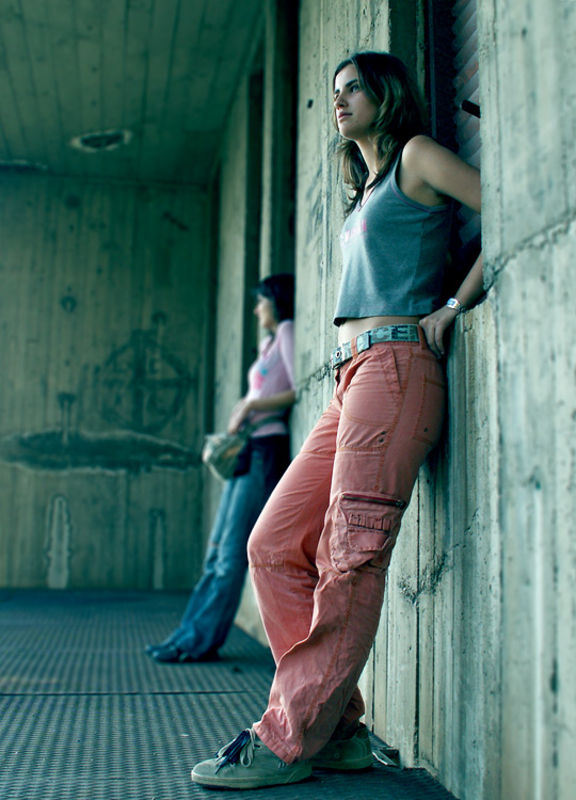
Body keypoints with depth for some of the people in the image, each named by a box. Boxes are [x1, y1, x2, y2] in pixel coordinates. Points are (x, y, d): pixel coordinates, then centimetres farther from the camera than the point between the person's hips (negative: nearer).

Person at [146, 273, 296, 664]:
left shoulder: (288, 331, -1)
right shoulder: (269, 342, 25)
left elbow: (301, 391, -13)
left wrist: (252, 405, -10)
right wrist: (242, 410, 5)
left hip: (267, 449, -9)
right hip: (248, 450, 9)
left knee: (233, 552, -6)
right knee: (218, 549, 7)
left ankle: (200, 641, -2)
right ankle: (192, 635, 11)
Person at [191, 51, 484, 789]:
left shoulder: (417, 157, 6)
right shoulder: (367, 190, 29)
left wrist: (450, 307, -5)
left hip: (395, 364, -9)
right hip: (350, 379, 9)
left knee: (350, 558, -11)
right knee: (275, 545, 0)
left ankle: (288, 741, -6)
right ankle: (340, 728, 4)